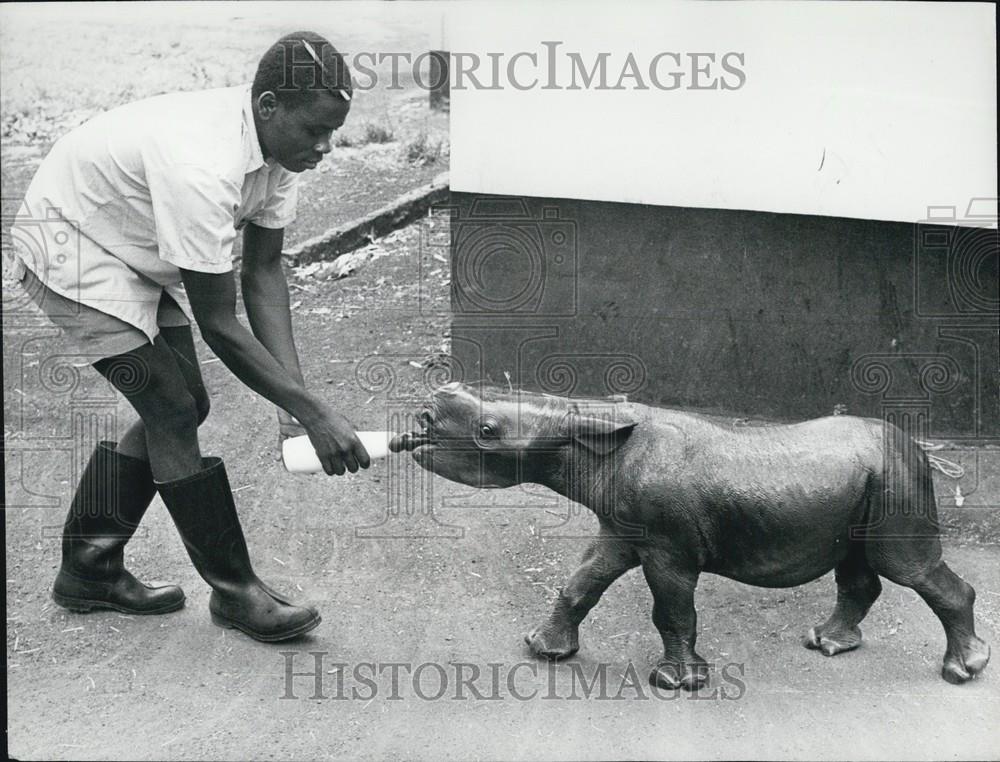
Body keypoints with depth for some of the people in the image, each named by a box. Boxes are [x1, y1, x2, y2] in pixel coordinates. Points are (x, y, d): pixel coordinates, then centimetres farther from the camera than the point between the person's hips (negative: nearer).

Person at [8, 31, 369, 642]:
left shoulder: (276, 145, -12)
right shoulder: (202, 168, -38)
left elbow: (263, 271, -7)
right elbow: (219, 324, -33)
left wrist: (296, 390, -15)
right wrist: (315, 413, -29)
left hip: (138, 256, 9)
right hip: (71, 245, -9)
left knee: (180, 408, 7)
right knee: (174, 411, -13)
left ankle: (89, 570, 21)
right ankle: (234, 591, 1)